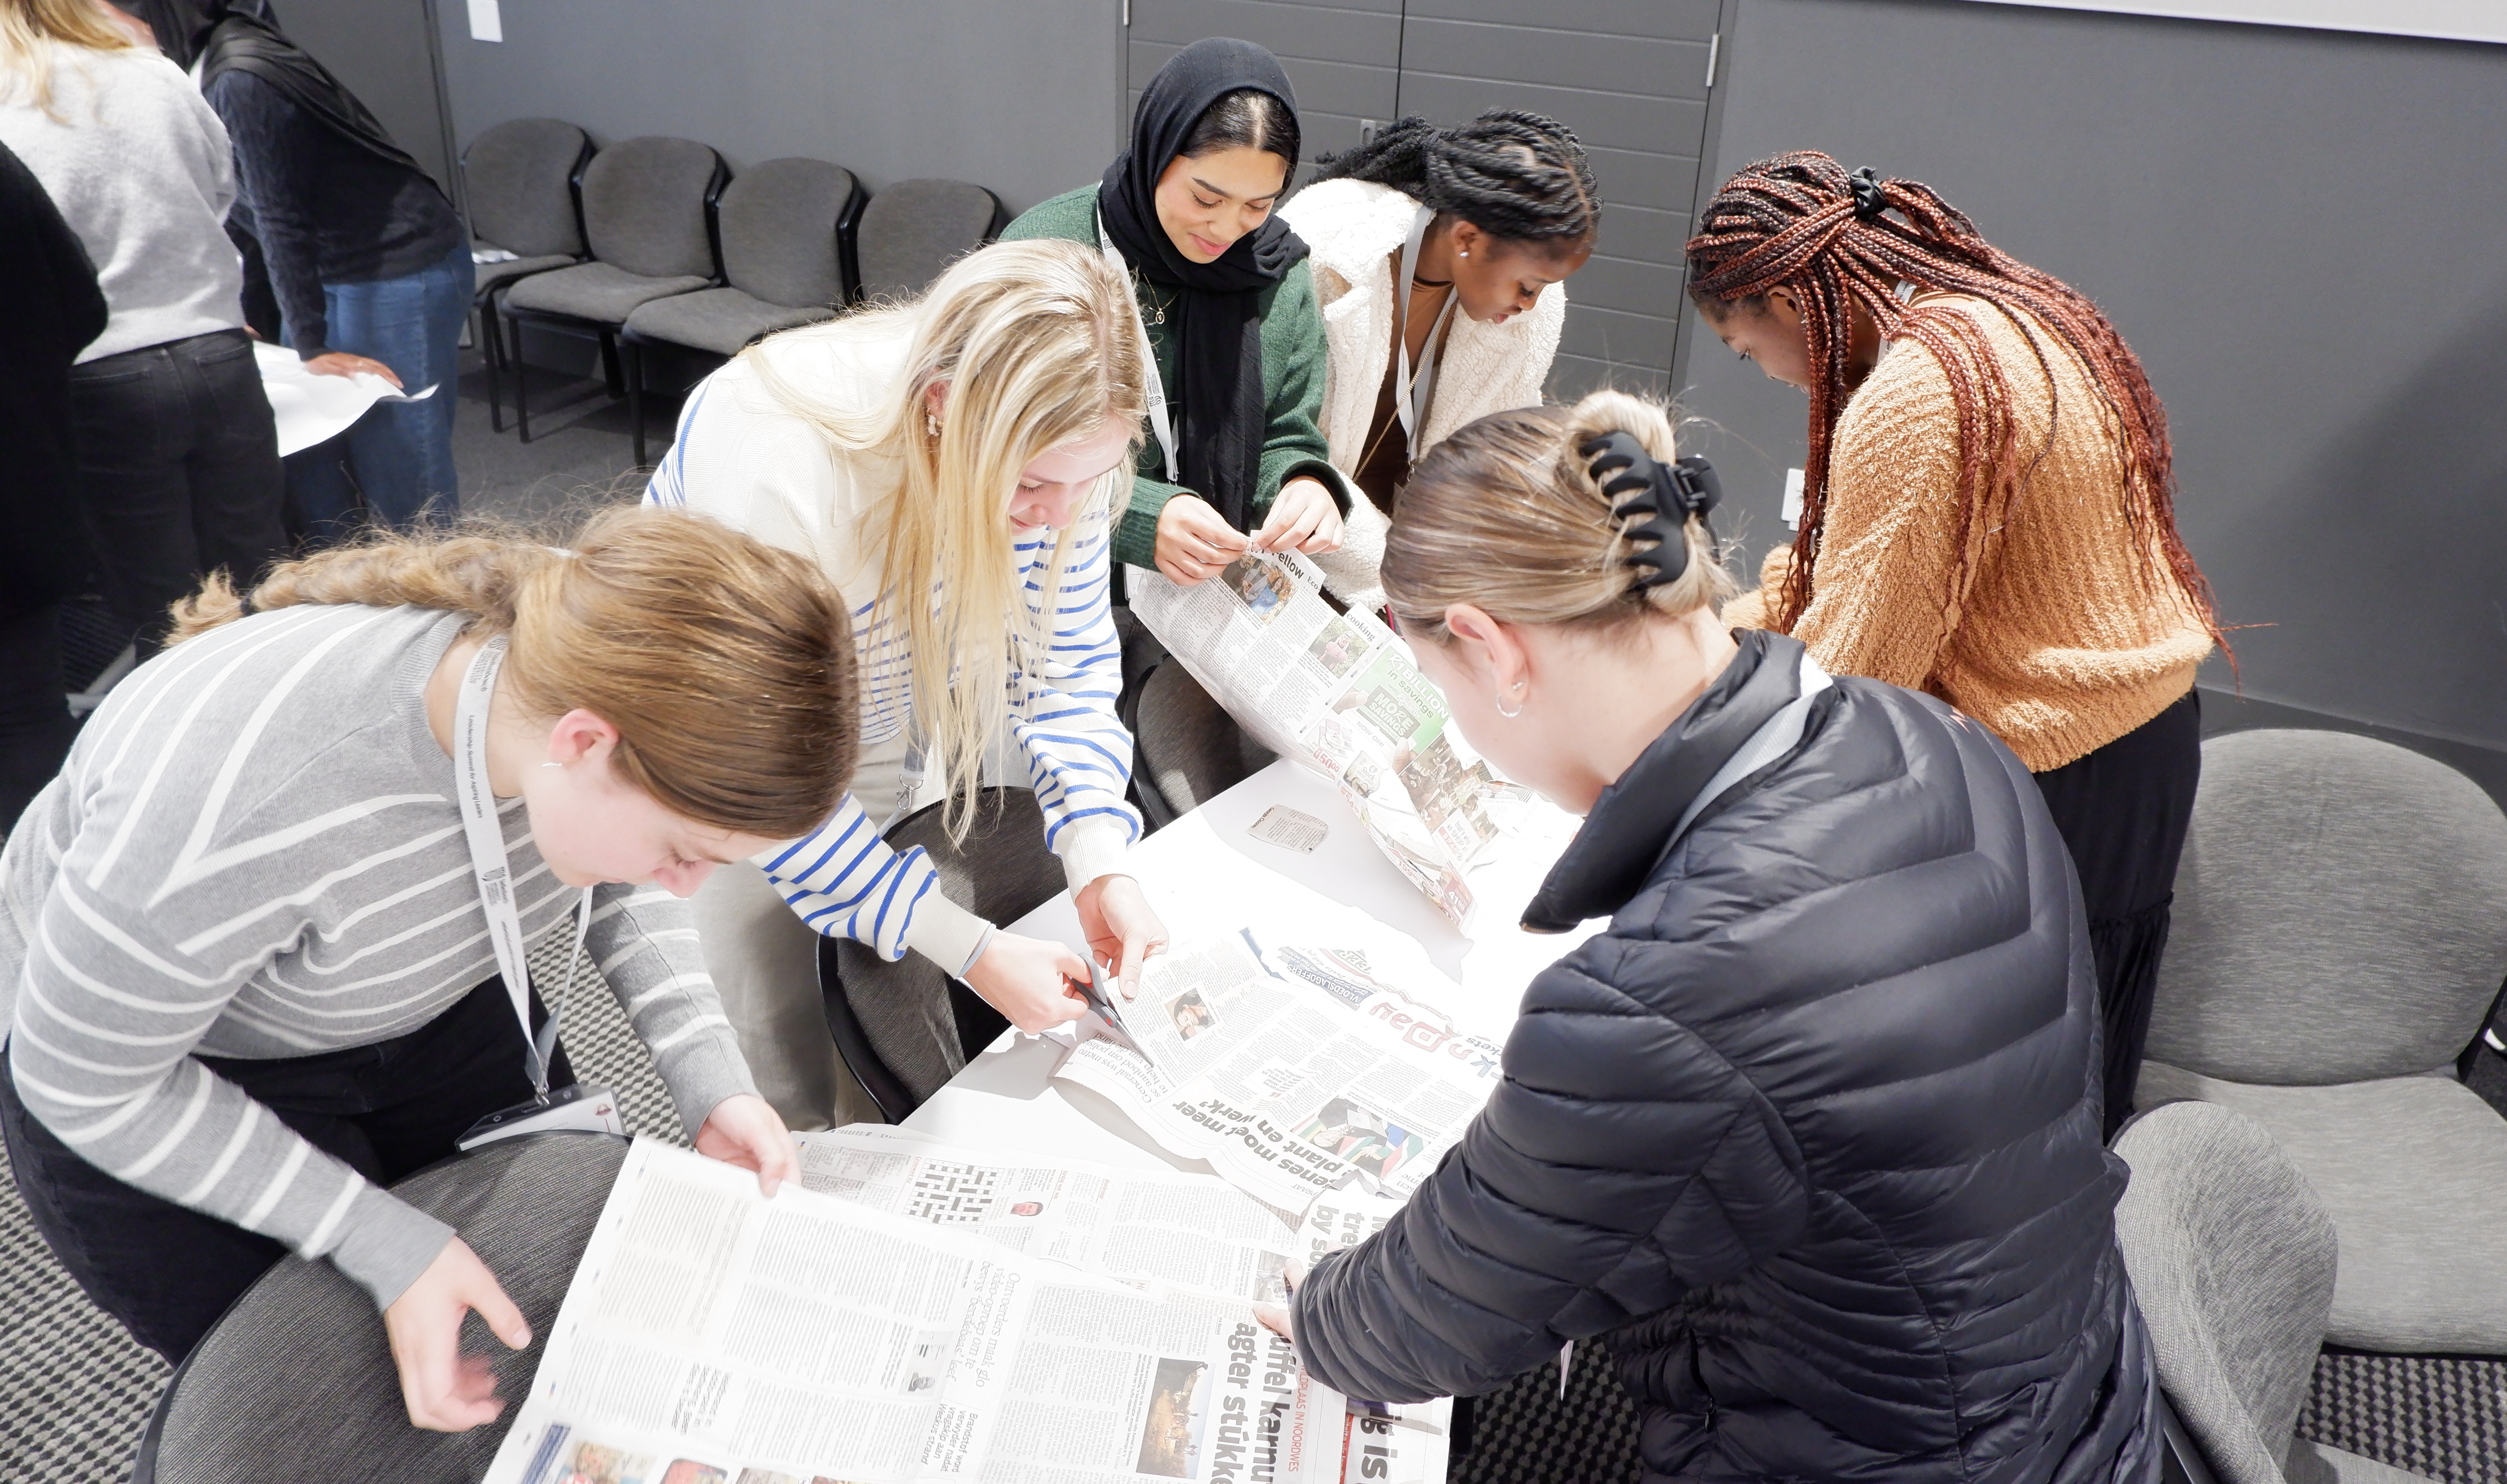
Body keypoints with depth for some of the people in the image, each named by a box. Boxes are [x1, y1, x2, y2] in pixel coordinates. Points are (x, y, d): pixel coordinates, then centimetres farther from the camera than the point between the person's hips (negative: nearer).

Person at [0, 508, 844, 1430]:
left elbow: (613, 880, -4)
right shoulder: (237, 804, -42)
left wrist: (708, 1074, -18)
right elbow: (80, 1084, -24)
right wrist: (383, 1244, -26)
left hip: (433, 1007, 5)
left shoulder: (593, 673, -27)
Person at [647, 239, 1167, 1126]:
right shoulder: (769, 472, -40)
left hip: (906, 750, 4)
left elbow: (1066, 660, -10)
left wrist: (1097, 857, -26)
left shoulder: (1056, 438, -24)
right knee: (785, 1103, 4)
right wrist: (970, 949, -32)